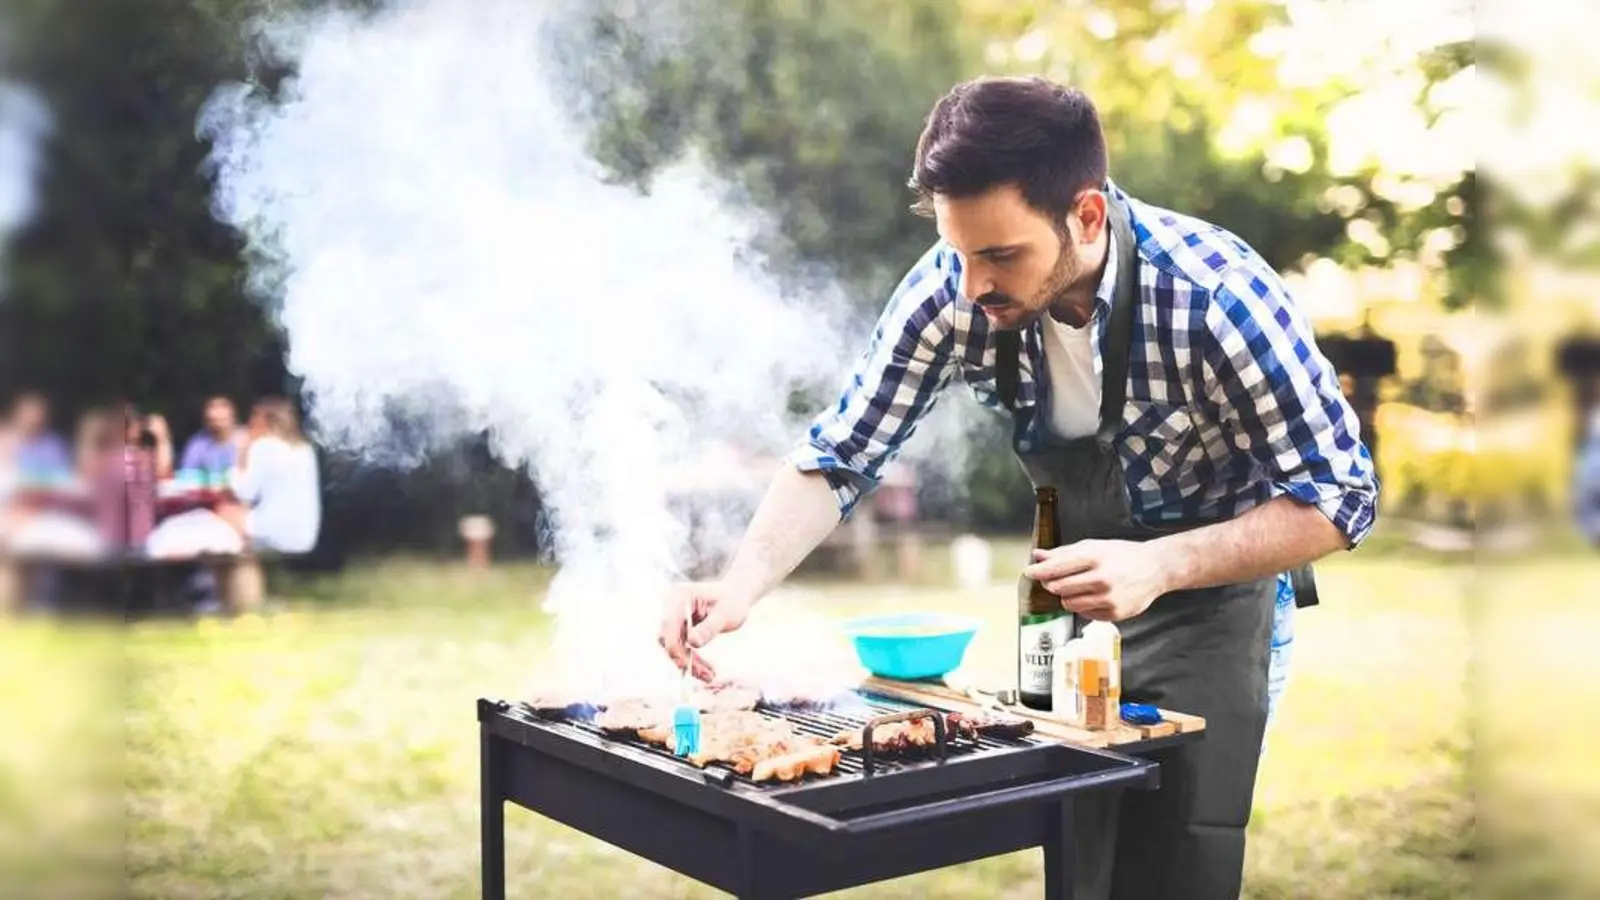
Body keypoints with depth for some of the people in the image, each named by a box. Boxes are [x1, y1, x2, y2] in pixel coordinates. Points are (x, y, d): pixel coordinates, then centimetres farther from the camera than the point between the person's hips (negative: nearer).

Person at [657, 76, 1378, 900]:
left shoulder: (1218, 297, -31)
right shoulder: (952, 290, -22)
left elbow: (1338, 496, -24)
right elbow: (837, 457, -16)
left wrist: (1160, 567, -38)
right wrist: (742, 584, -33)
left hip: (1211, 580, -3)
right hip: (1074, 583, 4)